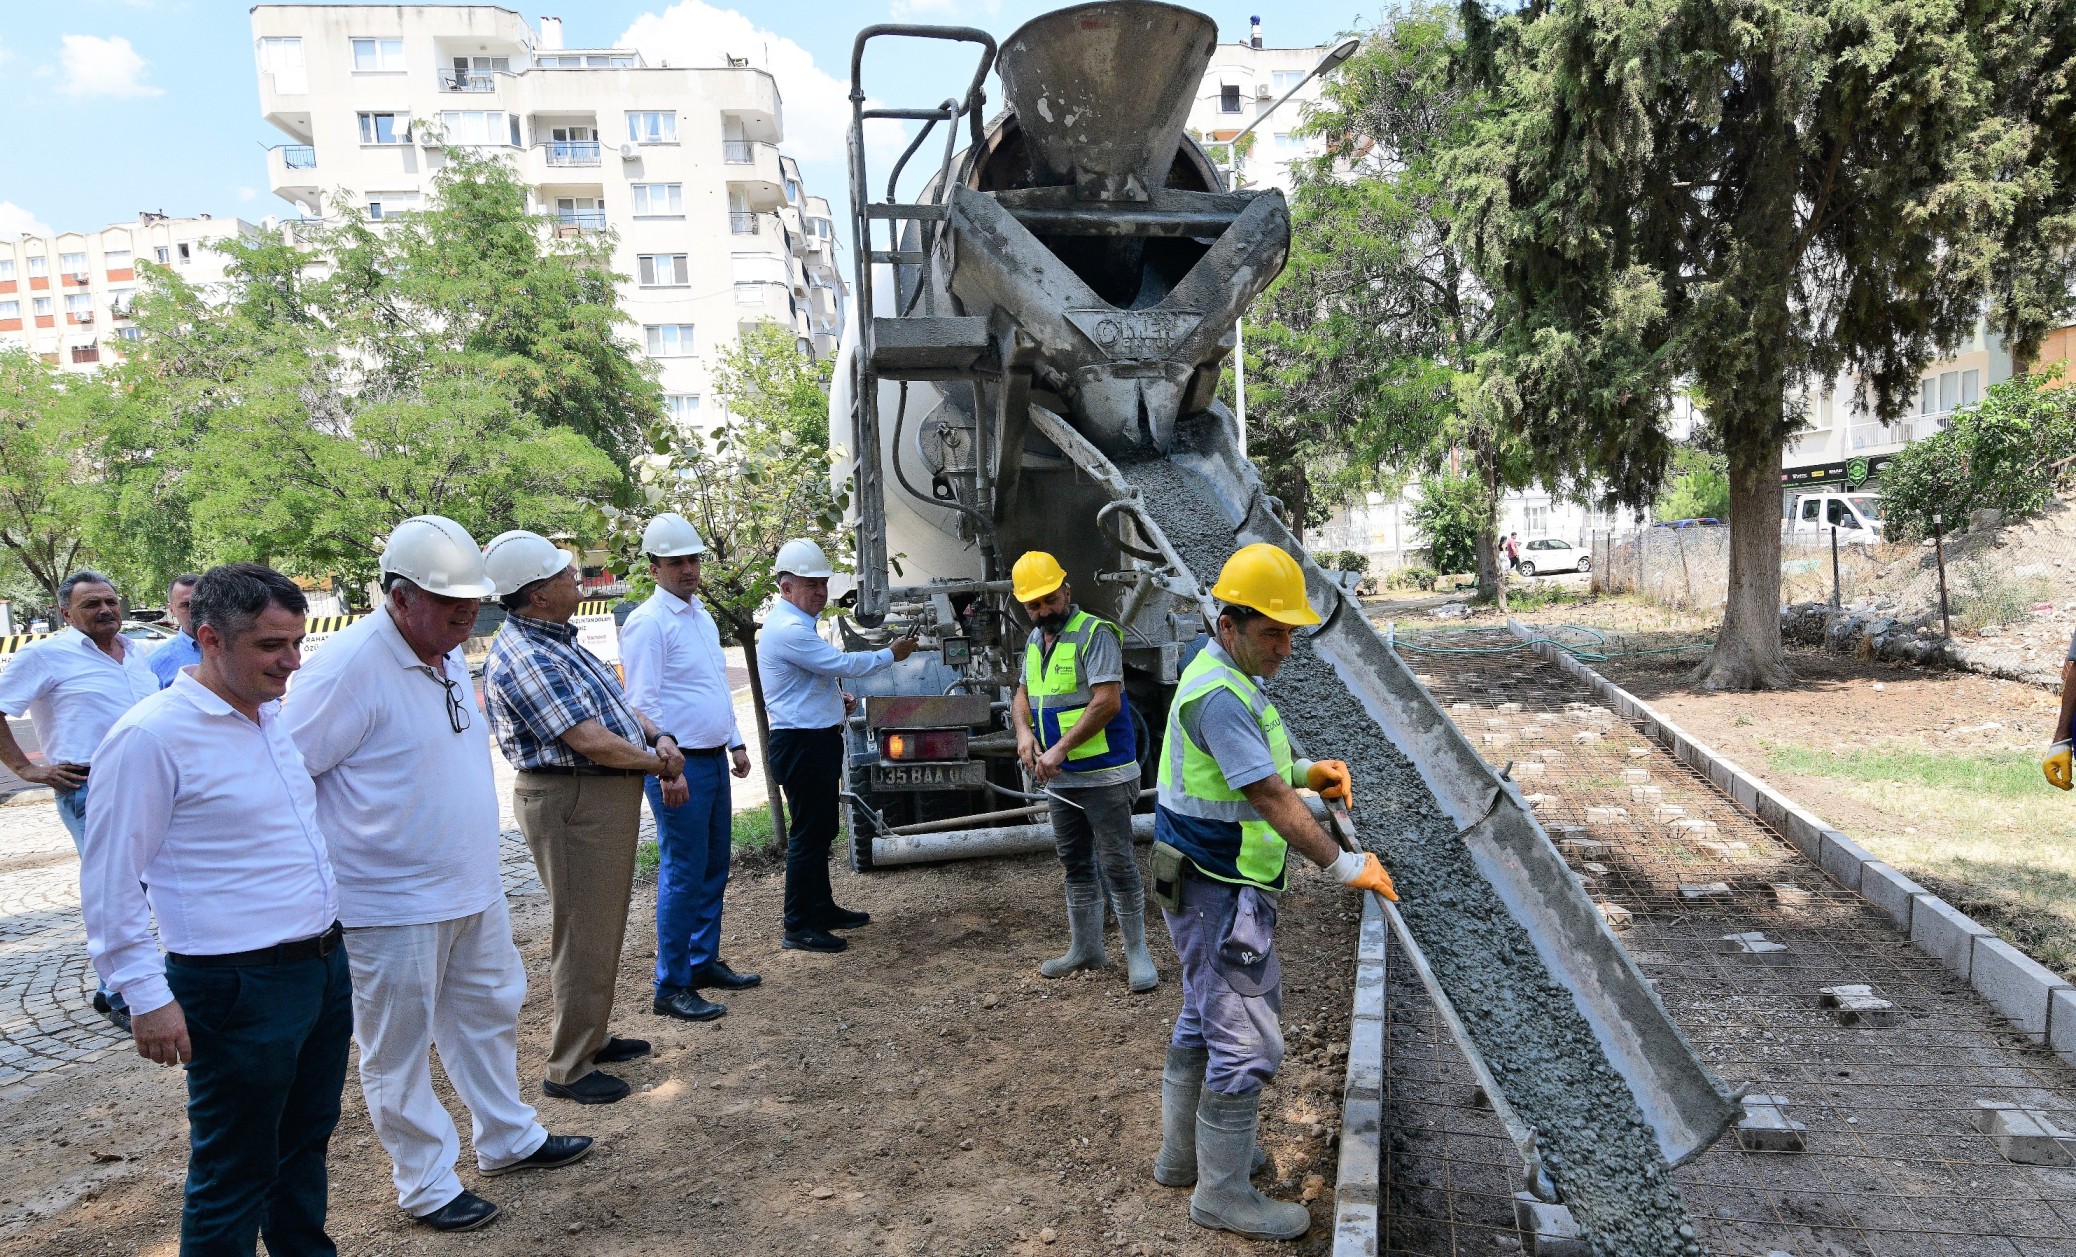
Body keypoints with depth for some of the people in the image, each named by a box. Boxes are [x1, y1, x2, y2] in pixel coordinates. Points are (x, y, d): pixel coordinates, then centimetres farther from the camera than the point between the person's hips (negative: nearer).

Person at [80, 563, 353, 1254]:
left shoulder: (277, 715, 7)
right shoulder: (150, 736, -16)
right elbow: (110, 882, -13)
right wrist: (147, 996, -14)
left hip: (325, 963, 7)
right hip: (239, 985, -7)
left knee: (305, 1144, 22)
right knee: (234, 1174, 8)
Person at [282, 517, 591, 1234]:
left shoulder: (447, 653, 6)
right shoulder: (348, 667, -22)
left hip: (473, 889, 9)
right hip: (392, 905, -8)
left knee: (489, 1013, 21)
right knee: (398, 1047, 9)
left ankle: (508, 1139, 39)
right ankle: (427, 1185, 25)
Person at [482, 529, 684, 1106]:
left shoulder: (557, 640, 11)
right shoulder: (524, 658, -21)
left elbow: (614, 704, 17)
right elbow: (591, 740, -25)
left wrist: (658, 736, -1)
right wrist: (658, 762, -10)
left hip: (609, 797, 10)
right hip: (574, 803, -10)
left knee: (604, 928, 21)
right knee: (583, 936, 0)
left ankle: (593, 1037, 37)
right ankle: (568, 1069, 14)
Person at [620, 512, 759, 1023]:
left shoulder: (702, 616, 14)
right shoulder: (648, 623, -13)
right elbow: (643, 704, -18)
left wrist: (735, 744, 19)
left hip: (715, 760, 9)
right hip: (679, 766, -9)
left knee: (714, 868, 15)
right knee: (682, 876, -4)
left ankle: (705, 961, 28)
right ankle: (671, 988, 6)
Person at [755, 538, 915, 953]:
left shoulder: (797, 625, 15)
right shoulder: (788, 630, -20)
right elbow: (843, 662, -21)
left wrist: (836, 695, 9)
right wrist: (891, 654, -7)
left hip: (818, 740, 11)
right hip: (801, 744, -11)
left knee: (822, 830, 18)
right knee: (808, 834, -4)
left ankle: (822, 909, 30)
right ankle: (798, 927, 4)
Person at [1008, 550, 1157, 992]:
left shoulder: (1095, 633, -14)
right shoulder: (1034, 641, 12)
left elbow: (1107, 701, -22)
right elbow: (1023, 694, 17)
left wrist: (1060, 749, -21)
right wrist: (1024, 731, -5)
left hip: (1103, 774, -8)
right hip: (1061, 778, 8)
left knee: (1117, 865, -2)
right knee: (1076, 864, 17)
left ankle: (1137, 954, 10)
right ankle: (1085, 948, 30)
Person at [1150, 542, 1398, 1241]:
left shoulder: (1233, 678, 10)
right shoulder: (1219, 695, -24)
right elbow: (1272, 802, -25)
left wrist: (1309, 772, 2)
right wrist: (1345, 868, -17)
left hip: (1207, 888, 11)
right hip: (1220, 895, -11)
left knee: (1203, 1021, 22)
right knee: (1245, 1040, -1)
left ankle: (1183, 1153, 38)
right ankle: (1222, 1193, 14)